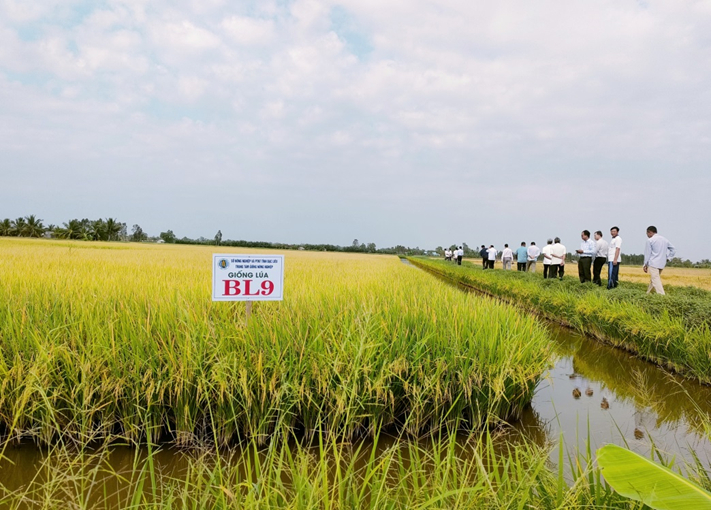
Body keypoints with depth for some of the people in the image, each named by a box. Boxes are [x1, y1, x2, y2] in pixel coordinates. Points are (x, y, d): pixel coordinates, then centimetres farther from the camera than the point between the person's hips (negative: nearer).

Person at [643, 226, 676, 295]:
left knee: (655, 280, -11)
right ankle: (648, 294, 24)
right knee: (653, 279, 17)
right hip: (662, 264, 7)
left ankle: (662, 295, -22)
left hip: (653, 263, -7)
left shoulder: (650, 240, -5)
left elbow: (647, 253, -4)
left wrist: (645, 265, 2)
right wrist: (667, 258, 14)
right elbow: (673, 250, 16)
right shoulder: (664, 240, 14)